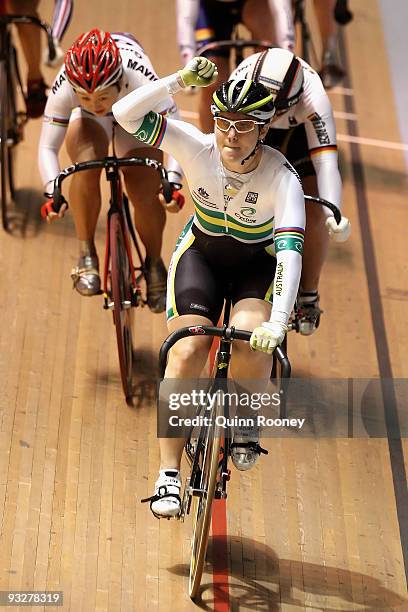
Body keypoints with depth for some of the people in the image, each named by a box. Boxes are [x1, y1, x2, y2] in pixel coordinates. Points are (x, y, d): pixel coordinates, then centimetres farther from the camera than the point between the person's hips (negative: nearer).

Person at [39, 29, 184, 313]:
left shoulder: (140, 78, -42)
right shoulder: (64, 87, -38)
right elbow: (48, 147, -31)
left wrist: (173, 182, -50)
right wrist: (53, 192, -45)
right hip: (86, 121, 0)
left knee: (145, 196, -14)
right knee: (88, 164, -31)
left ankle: (155, 264, 15)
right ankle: (87, 256, -15)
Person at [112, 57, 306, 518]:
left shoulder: (282, 177, -29)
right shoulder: (197, 147, -25)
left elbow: (290, 251, -39)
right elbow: (125, 113, -33)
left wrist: (278, 322, -52)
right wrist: (179, 81, -45)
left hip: (258, 263, -1)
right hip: (201, 253, 1)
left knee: (251, 340, -31)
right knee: (188, 349, -20)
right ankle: (168, 476, -15)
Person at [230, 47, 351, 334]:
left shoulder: (314, 100, -42)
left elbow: (326, 160, -47)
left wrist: (333, 215, -60)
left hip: (299, 131, -1)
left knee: (314, 216, -14)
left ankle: (309, 296, 7)